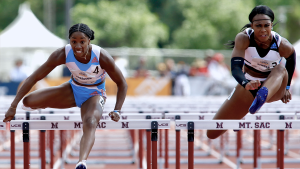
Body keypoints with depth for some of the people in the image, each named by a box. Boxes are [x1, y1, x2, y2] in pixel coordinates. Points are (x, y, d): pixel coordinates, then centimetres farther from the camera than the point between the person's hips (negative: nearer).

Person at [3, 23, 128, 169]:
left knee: (90, 124, -38)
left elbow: (122, 84, -13)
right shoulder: (63, 54, -23)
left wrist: (116, 111, -24)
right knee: (29, 101, -15)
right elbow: (33, 78, -19)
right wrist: (13, 107, -22)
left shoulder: (102, 57, -27)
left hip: (94, 95, -3)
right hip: (73, 90, 3)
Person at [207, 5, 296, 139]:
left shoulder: (282, 45, -20)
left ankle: (263, 96, -68)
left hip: (274, 88, -1)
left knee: (281, 70, -37)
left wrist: (286, 87, 4)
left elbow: (291, 58, 4)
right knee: (212, 133, 1)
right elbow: (235, 68, -34)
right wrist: (246, 84, -55)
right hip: (248, 88, 1)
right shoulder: (243, 39, -23)